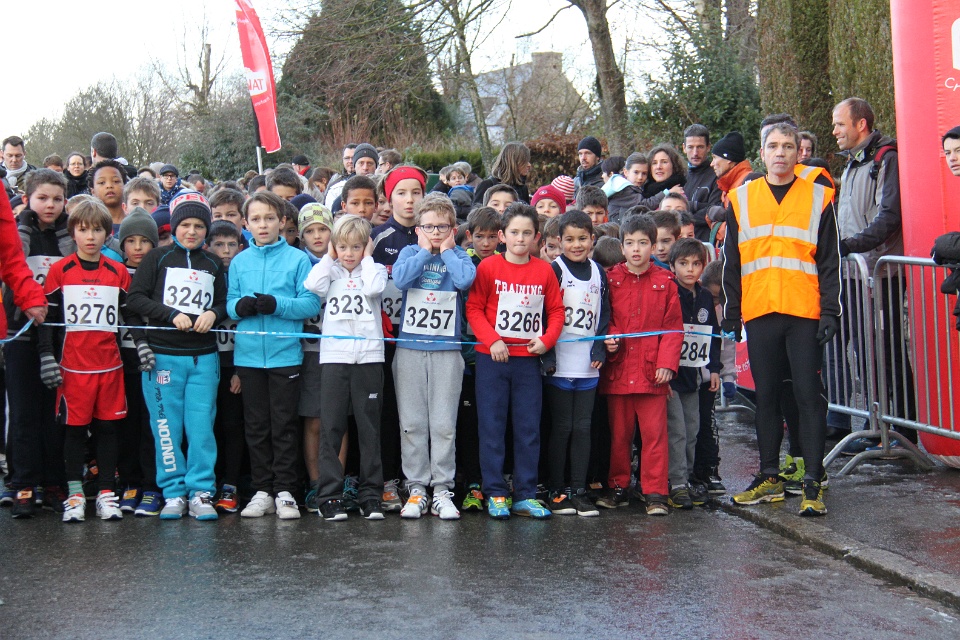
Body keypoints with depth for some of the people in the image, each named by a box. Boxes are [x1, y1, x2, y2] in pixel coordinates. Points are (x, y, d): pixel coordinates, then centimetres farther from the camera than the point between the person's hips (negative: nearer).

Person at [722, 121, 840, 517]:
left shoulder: (819, 198, 5)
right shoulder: (741, 199, 10)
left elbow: (830, 261, 4)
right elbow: (731, 262, 12)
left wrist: (830, 313, -4)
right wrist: (731, 314, 7)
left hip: (804, 313, -2)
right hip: (759, 313, 2)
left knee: (809, 396, -3)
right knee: (766, 396, 9)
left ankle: (813, 485, 0)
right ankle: (769, 479, 18)